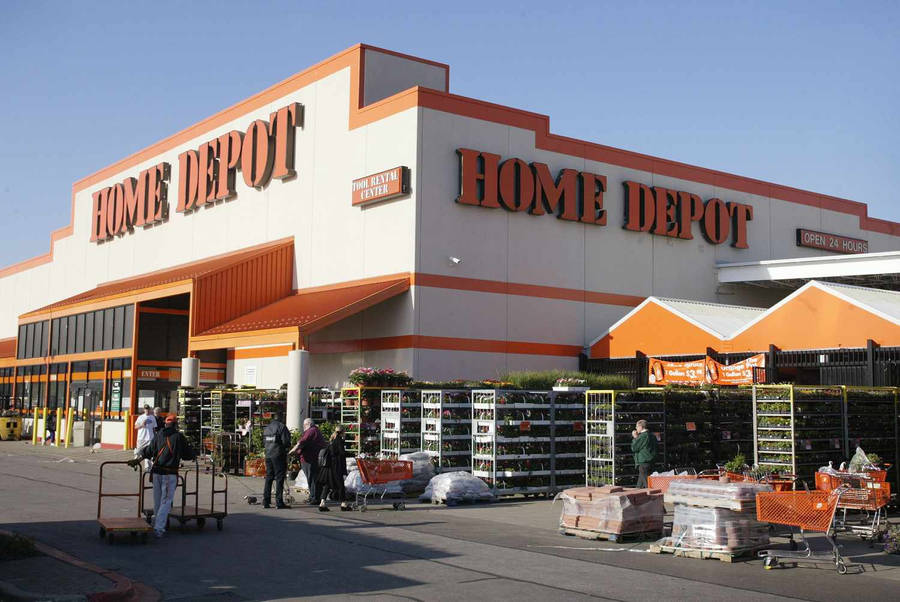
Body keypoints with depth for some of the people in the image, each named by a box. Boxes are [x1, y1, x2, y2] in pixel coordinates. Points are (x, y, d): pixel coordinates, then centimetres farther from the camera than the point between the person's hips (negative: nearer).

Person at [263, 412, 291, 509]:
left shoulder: (267, 427, 12)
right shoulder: (281, 426, -11)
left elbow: (264, 440, 16)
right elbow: (286, 442, -16)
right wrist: (288, 445, 4)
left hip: (268, 455, 7)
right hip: (279, 455, -7)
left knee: (268, 477, 12)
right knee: (279, 478, -3)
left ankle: (266, 501, 12)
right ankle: (279, 502, -4)